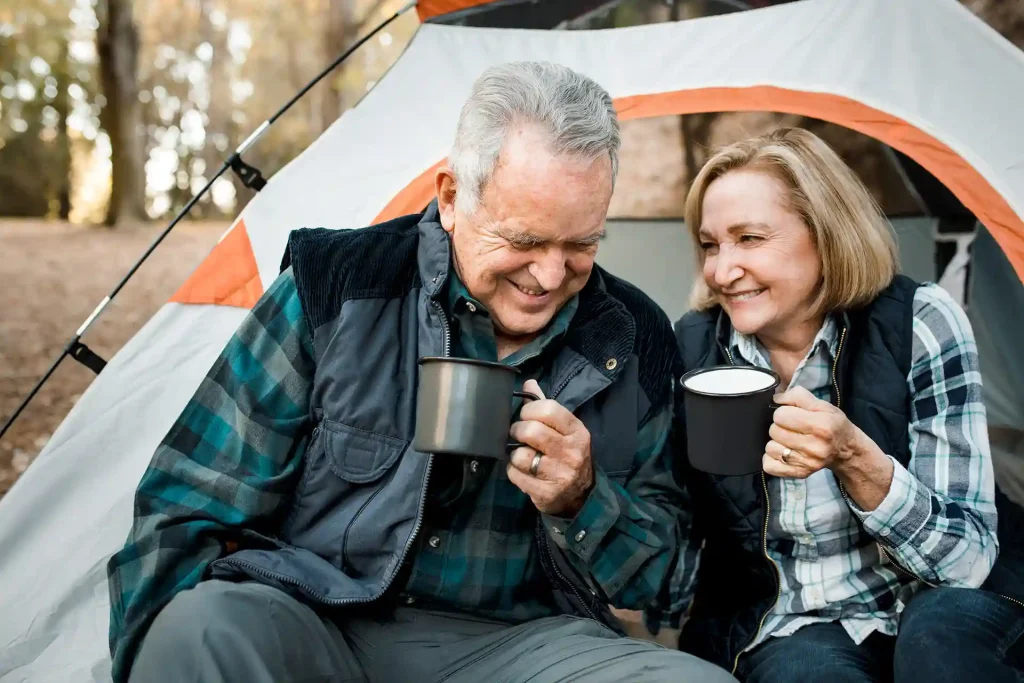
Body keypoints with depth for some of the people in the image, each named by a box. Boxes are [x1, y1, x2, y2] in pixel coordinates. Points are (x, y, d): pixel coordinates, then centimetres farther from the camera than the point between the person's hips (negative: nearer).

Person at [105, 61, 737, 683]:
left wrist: (579, 502, -15)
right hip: (310, 630, -1)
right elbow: (194, 503, -3)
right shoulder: (336, 288, -7)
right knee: (200, 629, -34)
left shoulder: (633, 345, 0)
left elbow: (652, 574, 6)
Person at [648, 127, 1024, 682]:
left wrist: (854, 457, -27)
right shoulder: (692, 350, -7)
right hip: (777, 630, 0)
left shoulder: (919, 323, -12)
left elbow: (969, 559, -14)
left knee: (946, 631, -33)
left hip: (919, 610, 0)